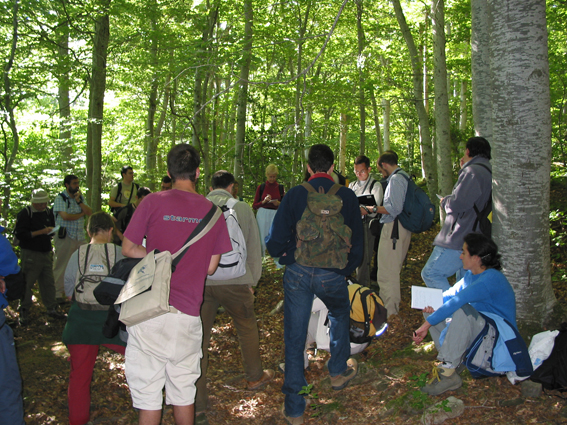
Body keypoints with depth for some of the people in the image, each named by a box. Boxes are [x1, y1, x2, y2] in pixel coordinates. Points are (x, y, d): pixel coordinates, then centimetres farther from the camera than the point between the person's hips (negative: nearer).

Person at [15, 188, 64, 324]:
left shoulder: (48, 212, 11)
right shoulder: (25, 214, -9)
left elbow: (53, 227, 24)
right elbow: (20, 234, -16)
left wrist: (52, 231, 0)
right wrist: (41, 232, -20)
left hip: (46, 253, 6)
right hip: (30, 255, -6)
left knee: (48, 282, 10)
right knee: (27, 283, -1)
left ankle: (51, 309, 19)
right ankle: (24, 312, 11)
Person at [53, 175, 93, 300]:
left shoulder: (80, 197, 15)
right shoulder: (60, 198, -3)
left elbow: (90, 213, 4)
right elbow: (65, 216, -16)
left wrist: (79, 201, -8)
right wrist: (81, 214, -1)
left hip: (80, 236, 5)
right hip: (64, 237, -5)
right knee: (62, 266, 1)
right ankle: (58, 293, 9)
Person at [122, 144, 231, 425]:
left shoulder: (153, 202, -6)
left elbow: (128, 249, 0)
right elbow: (211, 267, 6)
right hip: (188, 314, 3)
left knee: (148, 391, 8)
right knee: (183, 388, 17)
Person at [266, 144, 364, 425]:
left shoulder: (295, 194, -5)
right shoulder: (347, 196, -2)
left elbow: (275, 240, -7)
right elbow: (356, 241, 4)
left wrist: (283, 256, 15)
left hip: (297, 273, -1)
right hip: (332, 275, 1)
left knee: (294, 339, 8)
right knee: (340, 314, 32)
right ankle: (338, 372, 45)